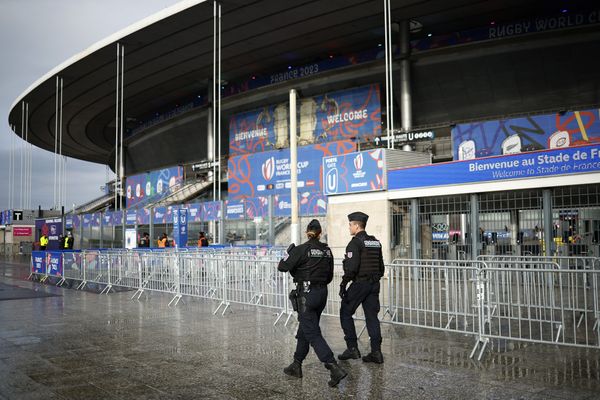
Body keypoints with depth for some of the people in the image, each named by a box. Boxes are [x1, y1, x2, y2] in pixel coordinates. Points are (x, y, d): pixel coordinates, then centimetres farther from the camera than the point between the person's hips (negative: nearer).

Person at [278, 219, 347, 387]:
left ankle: (335, 368, -15)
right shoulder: (327, 250, 6)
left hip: (306, 294, -7)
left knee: (312, 334, -5)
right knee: (304, 329, 19)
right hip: (322, 293, 7)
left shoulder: (302, 249, -12)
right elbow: (329, 276, 12)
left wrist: (289, 253, 8)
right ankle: (296, 366, 30)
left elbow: (282, 267, -9)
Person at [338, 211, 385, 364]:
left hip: (359, 284, -7)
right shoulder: (376, 242, 13)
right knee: (372, 316, 8)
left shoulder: (355, 243, -12)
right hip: (374, 285, 7)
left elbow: (352, 267, -21)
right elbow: (381, 266, 17)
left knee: (345, 313, 7)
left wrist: (343, 284, -15)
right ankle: (376, 352, 5)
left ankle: (352, 348, 6)